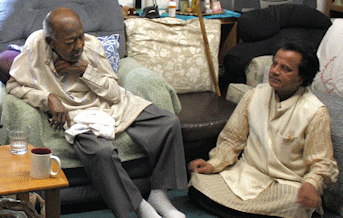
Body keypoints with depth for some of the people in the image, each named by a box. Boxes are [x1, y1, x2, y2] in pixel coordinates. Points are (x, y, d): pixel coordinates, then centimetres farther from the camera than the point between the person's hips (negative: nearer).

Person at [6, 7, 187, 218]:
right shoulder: (35, 47, -14)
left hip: (112, 105, 4)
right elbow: (14, 85, -6)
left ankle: (158, 194, 0)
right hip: (77, 114, -4)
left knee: (170, 123, -11)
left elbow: (115, 94, -5)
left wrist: (84, 70, -17)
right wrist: (49, 97, -20)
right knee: (101, 151, -38)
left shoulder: (92, 45, -8)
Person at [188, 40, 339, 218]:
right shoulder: (254, 96, 4)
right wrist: (213, 164, -6)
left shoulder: (316, 113, -9)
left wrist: (311, 183, -28)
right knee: (199, 181, -18)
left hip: (287, 184, -3)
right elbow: (232, 139, 11)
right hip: (246, 172, 3)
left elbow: (322, 163, -6)